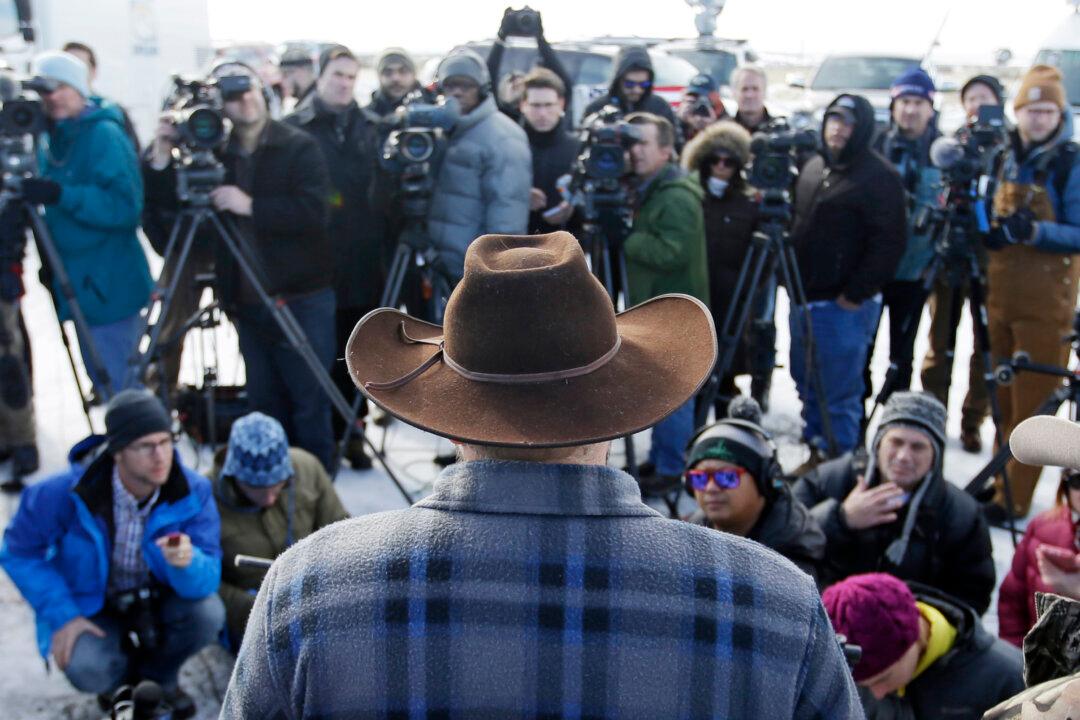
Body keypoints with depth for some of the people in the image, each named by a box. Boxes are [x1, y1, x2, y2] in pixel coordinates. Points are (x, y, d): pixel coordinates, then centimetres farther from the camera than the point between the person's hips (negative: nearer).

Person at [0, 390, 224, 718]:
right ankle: (125, 672, 12)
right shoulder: (63, 493, -26)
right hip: (92, 606, -1)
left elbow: (208, 580, -24)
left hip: (159, 597, 1)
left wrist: (187, 562, -50)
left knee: (208, 613, -28)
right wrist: (62, 615, -20)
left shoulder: (193, 491, -23)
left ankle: (158, 673, 7)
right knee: (86, 670, -30)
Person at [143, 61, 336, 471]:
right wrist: (160, 161, -7)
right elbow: (166, 218, 6)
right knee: (264, 403, 11)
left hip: (301, 299, -4)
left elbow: (313, 211, -16)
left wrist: (251, 206, -20)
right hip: (247, 302, 4)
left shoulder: (299, 147, -2)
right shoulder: (214, 154, 8)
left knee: (310, 402, 0)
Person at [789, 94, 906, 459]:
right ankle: (815, 453, 34)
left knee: (839, 394, -2)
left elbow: (888, 243, -17)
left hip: (845, 305, -8)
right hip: (804, 297, 9)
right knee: (807, 385, 18)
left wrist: (855, 294, -17)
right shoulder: (813, 166, 13)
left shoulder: (879, 176, -12)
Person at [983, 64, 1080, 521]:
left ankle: (1014, 498, 6)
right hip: (1000, 295, 6)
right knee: (1003, 398, 15)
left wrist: (1035, 230, -27)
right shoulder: (1007, 159, 10)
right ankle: (1001, 477, 29)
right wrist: (990, 230, -3)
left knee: (1032, 403, -1)